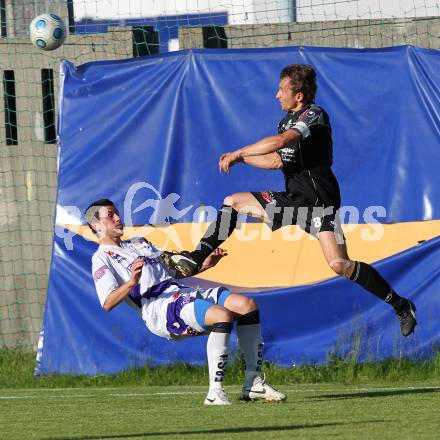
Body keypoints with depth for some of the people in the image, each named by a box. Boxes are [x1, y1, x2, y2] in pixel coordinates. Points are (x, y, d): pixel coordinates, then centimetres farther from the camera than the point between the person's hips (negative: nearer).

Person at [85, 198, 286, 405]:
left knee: (247, 305, -11)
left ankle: (254, 384, -12)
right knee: (223, 315, -31)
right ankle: (215, 392, -31)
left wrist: (204, 265, 17)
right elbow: (107, 303, -9)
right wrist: (131, 283, -25)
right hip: (157, 307, -8)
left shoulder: (140, 243, 33)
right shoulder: (102, 258, 7)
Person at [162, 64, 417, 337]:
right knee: (233, 202, 11)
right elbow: (278, 160, 23)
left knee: (339, 265, -23)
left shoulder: (314, 115, -13)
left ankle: (401, 306, -15)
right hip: (294, 199, 9)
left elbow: (280, 141, -27)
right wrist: (241, 159, 10)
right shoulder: (289, 119, 16)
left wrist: (237, 153, -19)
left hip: (319, 201, -9)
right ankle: (196, 259, 16)